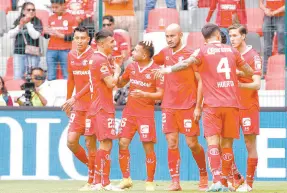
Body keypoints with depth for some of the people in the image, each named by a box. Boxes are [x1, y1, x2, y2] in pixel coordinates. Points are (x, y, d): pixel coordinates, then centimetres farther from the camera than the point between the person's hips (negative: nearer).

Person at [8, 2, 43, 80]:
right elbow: (10, 35, 4)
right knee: (17, 77, 0)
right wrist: (19, 26, -8)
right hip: (18, 53, 3)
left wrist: (28, 23, -12)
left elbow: (35, 35, -10)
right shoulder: (17, 21, 11)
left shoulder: (37, 22, 2)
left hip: (32, 53, -3)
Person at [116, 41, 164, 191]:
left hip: (146, 114, -5)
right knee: (123, 143, -2)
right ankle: (126, 179, 11)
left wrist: (144, 94, -25)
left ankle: (150, 182, 6)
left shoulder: (156, 70, -10)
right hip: (129, 112, 5)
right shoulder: (131, 67, 7)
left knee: (148, 147, -5)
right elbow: (120, 84, 20)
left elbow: (161, 94, -11)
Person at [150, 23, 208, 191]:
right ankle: (175, 182, -2)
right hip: (169, 106, 5)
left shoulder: (191, 54, -7)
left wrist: (198, 106, -12)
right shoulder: (165, 54, 9)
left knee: (192, 143, 0)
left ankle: (204, 175, 22)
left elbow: (200, 82, -7)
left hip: (188, 106, -5)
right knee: (172, 143, -3)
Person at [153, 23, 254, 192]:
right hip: (232, 104, 3)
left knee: (213, 143, -7)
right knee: (227, 144, 10)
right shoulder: (232, 51, 10)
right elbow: (250, 72, 19)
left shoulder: (203, 51, -1)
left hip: (212, 105, -3)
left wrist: (169, 69, -20)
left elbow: (187, 63, -21)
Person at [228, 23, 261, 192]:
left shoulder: (253, 56, -6)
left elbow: (257, 84, -12)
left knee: (250, 145, -2)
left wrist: (239, 84, -25)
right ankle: (236, 178, 9)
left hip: (249, 107, -6)